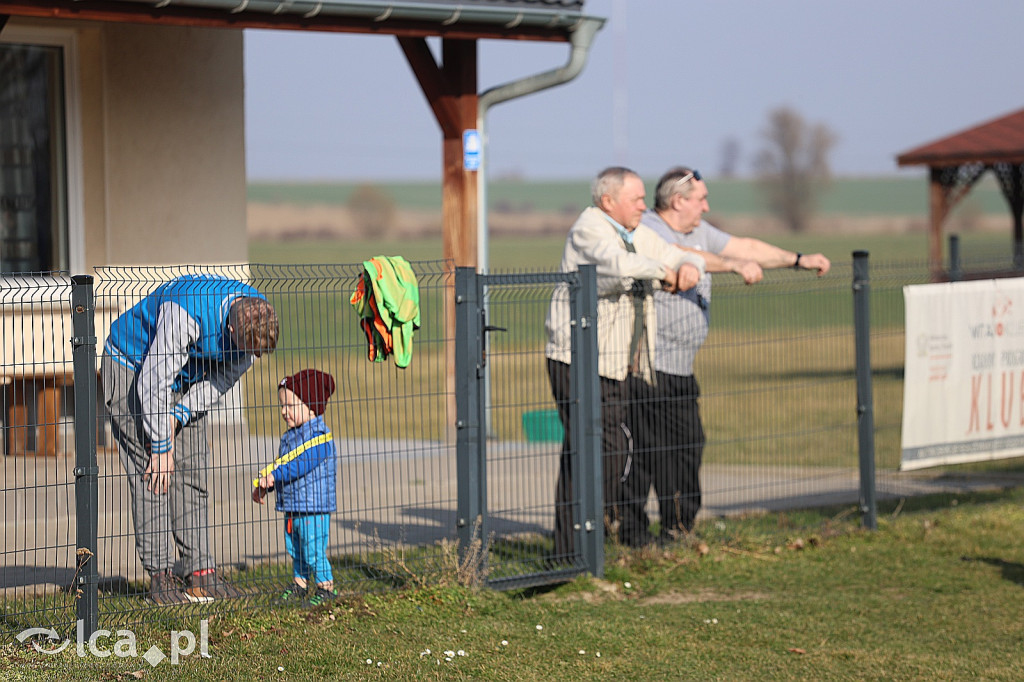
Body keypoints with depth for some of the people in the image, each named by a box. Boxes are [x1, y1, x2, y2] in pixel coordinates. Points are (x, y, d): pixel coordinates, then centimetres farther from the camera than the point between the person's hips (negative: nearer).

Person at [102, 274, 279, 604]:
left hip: (186, 376, 6)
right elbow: (154, 382, -33)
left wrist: (179, 415, -19)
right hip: (132, 368, -6)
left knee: (193, 471, -1)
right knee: (153, 472, -13)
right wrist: (162, 447, -25)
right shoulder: (185, 314, -40)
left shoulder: (256, 317, -19)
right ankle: (160, 576, -11)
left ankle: (199, 571, 1)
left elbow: (224, 377, -7)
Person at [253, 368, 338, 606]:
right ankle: (299, 584, 28)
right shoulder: (289, 436, 14)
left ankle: (326, 587, 3)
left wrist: (275, 475, -33)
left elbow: (302, 463, -26)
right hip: (292, 507, 9)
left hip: (314, 508, -9)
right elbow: (279, 464, 21)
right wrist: (262, 484, 9)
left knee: (313, 550, -7)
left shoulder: (319, 436, -15)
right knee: (295, 549, 16)